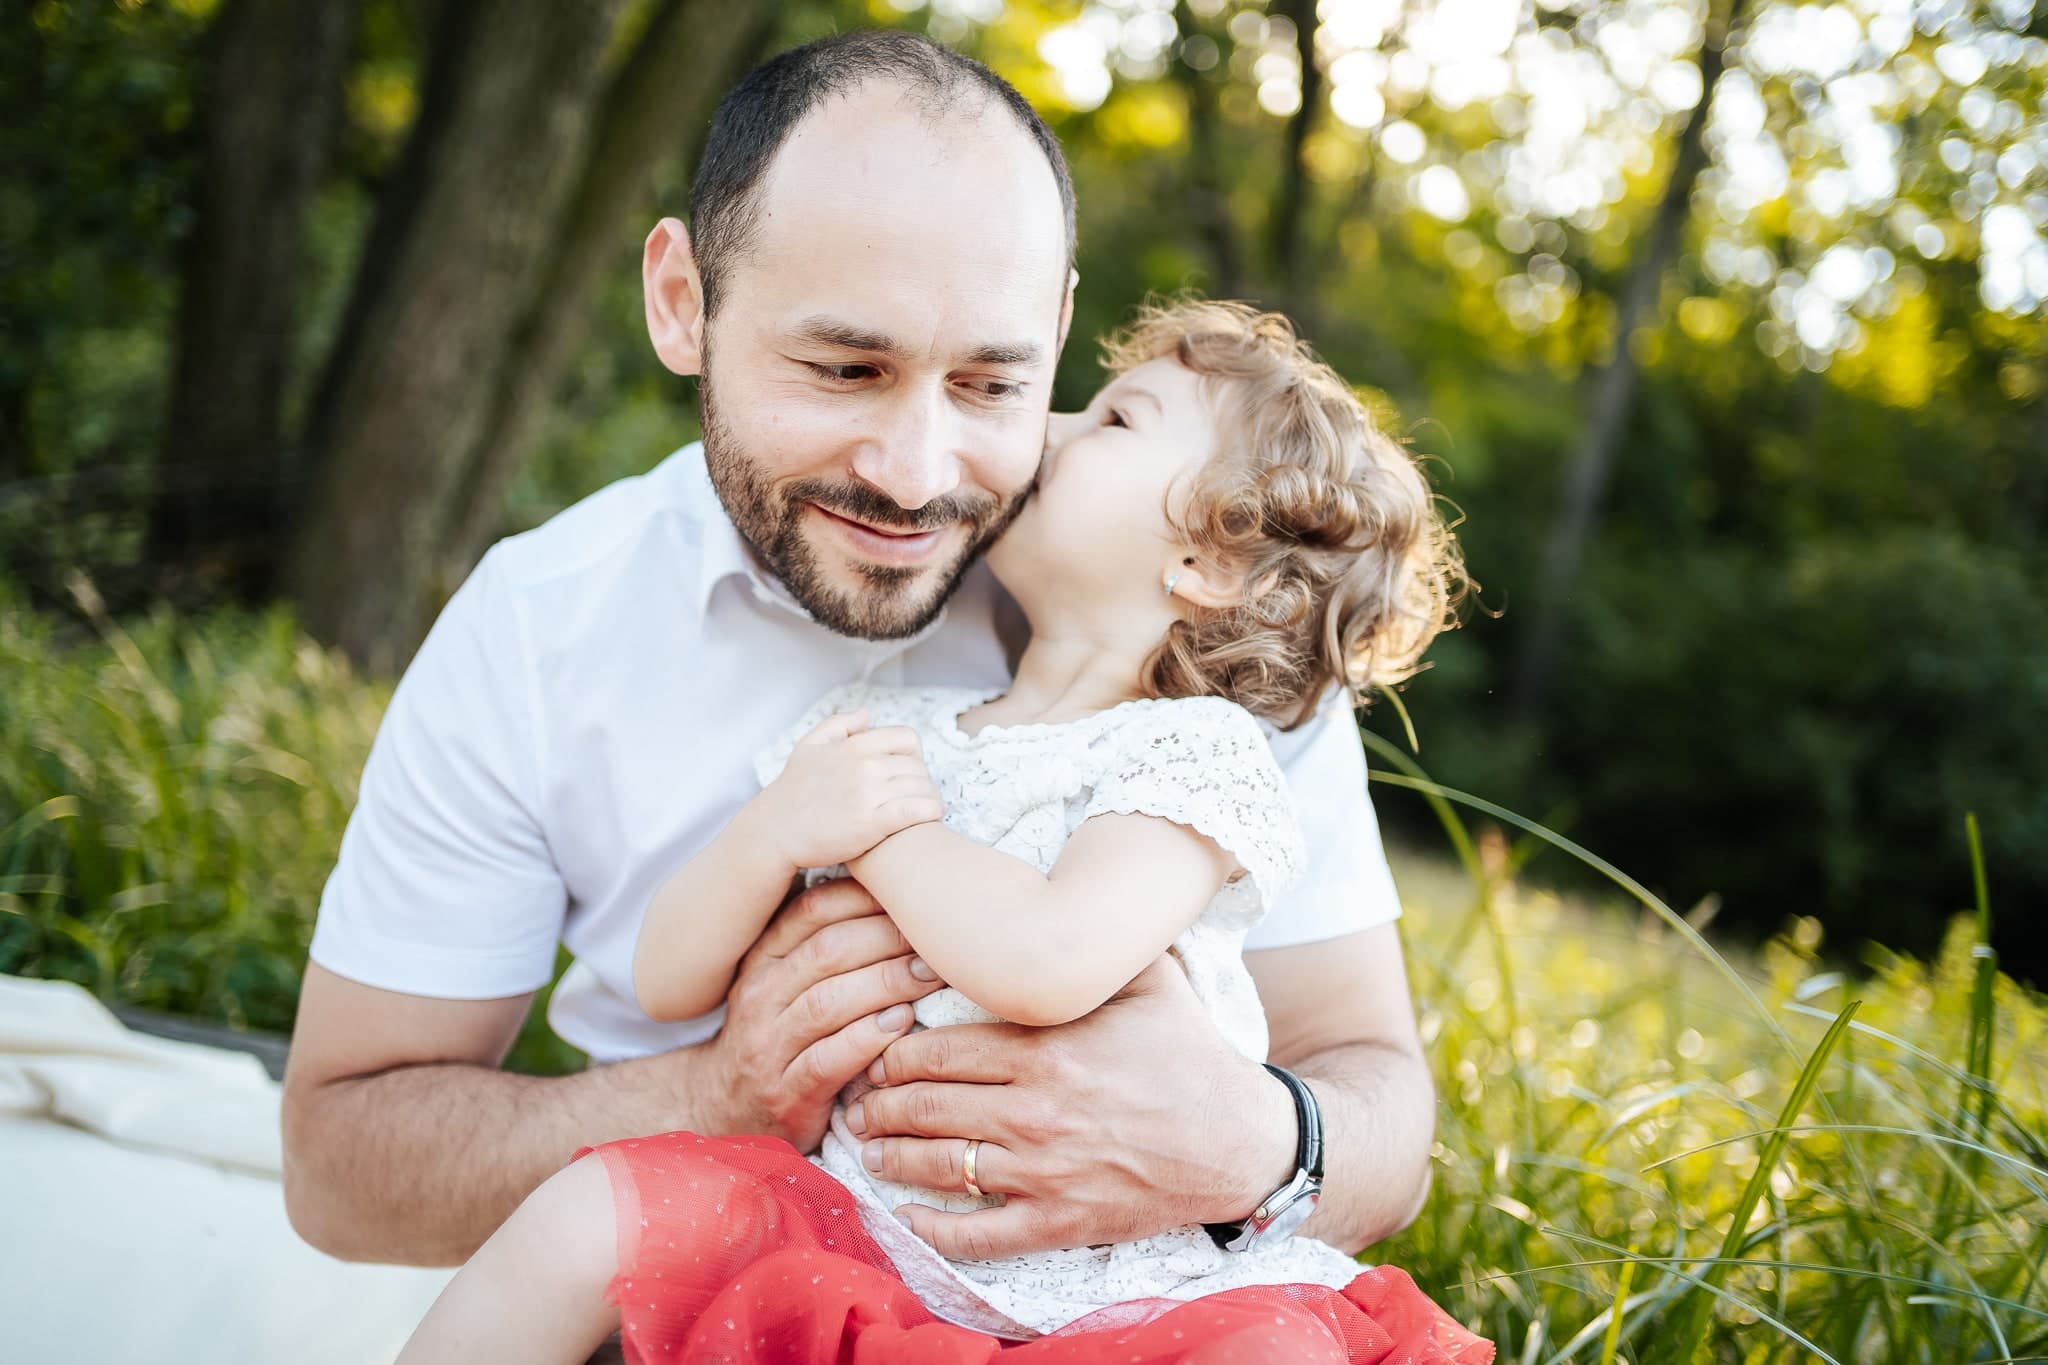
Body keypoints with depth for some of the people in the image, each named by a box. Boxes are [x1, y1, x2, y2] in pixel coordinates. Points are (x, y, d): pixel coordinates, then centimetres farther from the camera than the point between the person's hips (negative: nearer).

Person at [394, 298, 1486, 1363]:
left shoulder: (1194, 751, -7)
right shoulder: (873, 729, 8)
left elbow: (1048, 964, -26)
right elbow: (668, 982, 6)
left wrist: (877, 831, -11)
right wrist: (775, 832, -12)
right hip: (868, 1236, 4)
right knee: (590, 1215, -15)